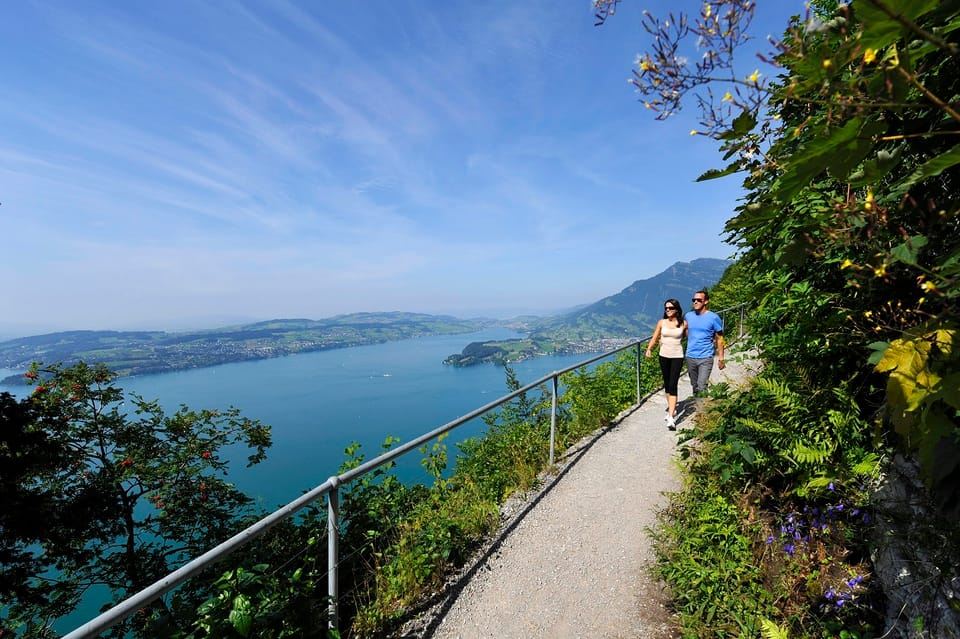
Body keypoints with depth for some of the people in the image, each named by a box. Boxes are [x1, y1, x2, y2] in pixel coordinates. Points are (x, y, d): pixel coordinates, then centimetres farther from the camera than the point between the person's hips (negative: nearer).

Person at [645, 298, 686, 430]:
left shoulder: (683, 324, -4)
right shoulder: (661, 323, 0)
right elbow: (654, 338, 0)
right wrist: (649, 349, -16)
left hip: (677, 356, -3)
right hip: (664, 356, 3)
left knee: (673, 385, -11)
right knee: (666, 384, 14)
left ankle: (671, 417, -12)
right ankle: (672, 407, 35)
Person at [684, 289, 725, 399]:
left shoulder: (713, 317, -6)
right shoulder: (688, 316, 3)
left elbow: (719, 339, -2)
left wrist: (721, 358, -3)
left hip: (705, 358, -4)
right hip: (690, 357, 4)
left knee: (701, 387, -11)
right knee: (695, 387, 16)